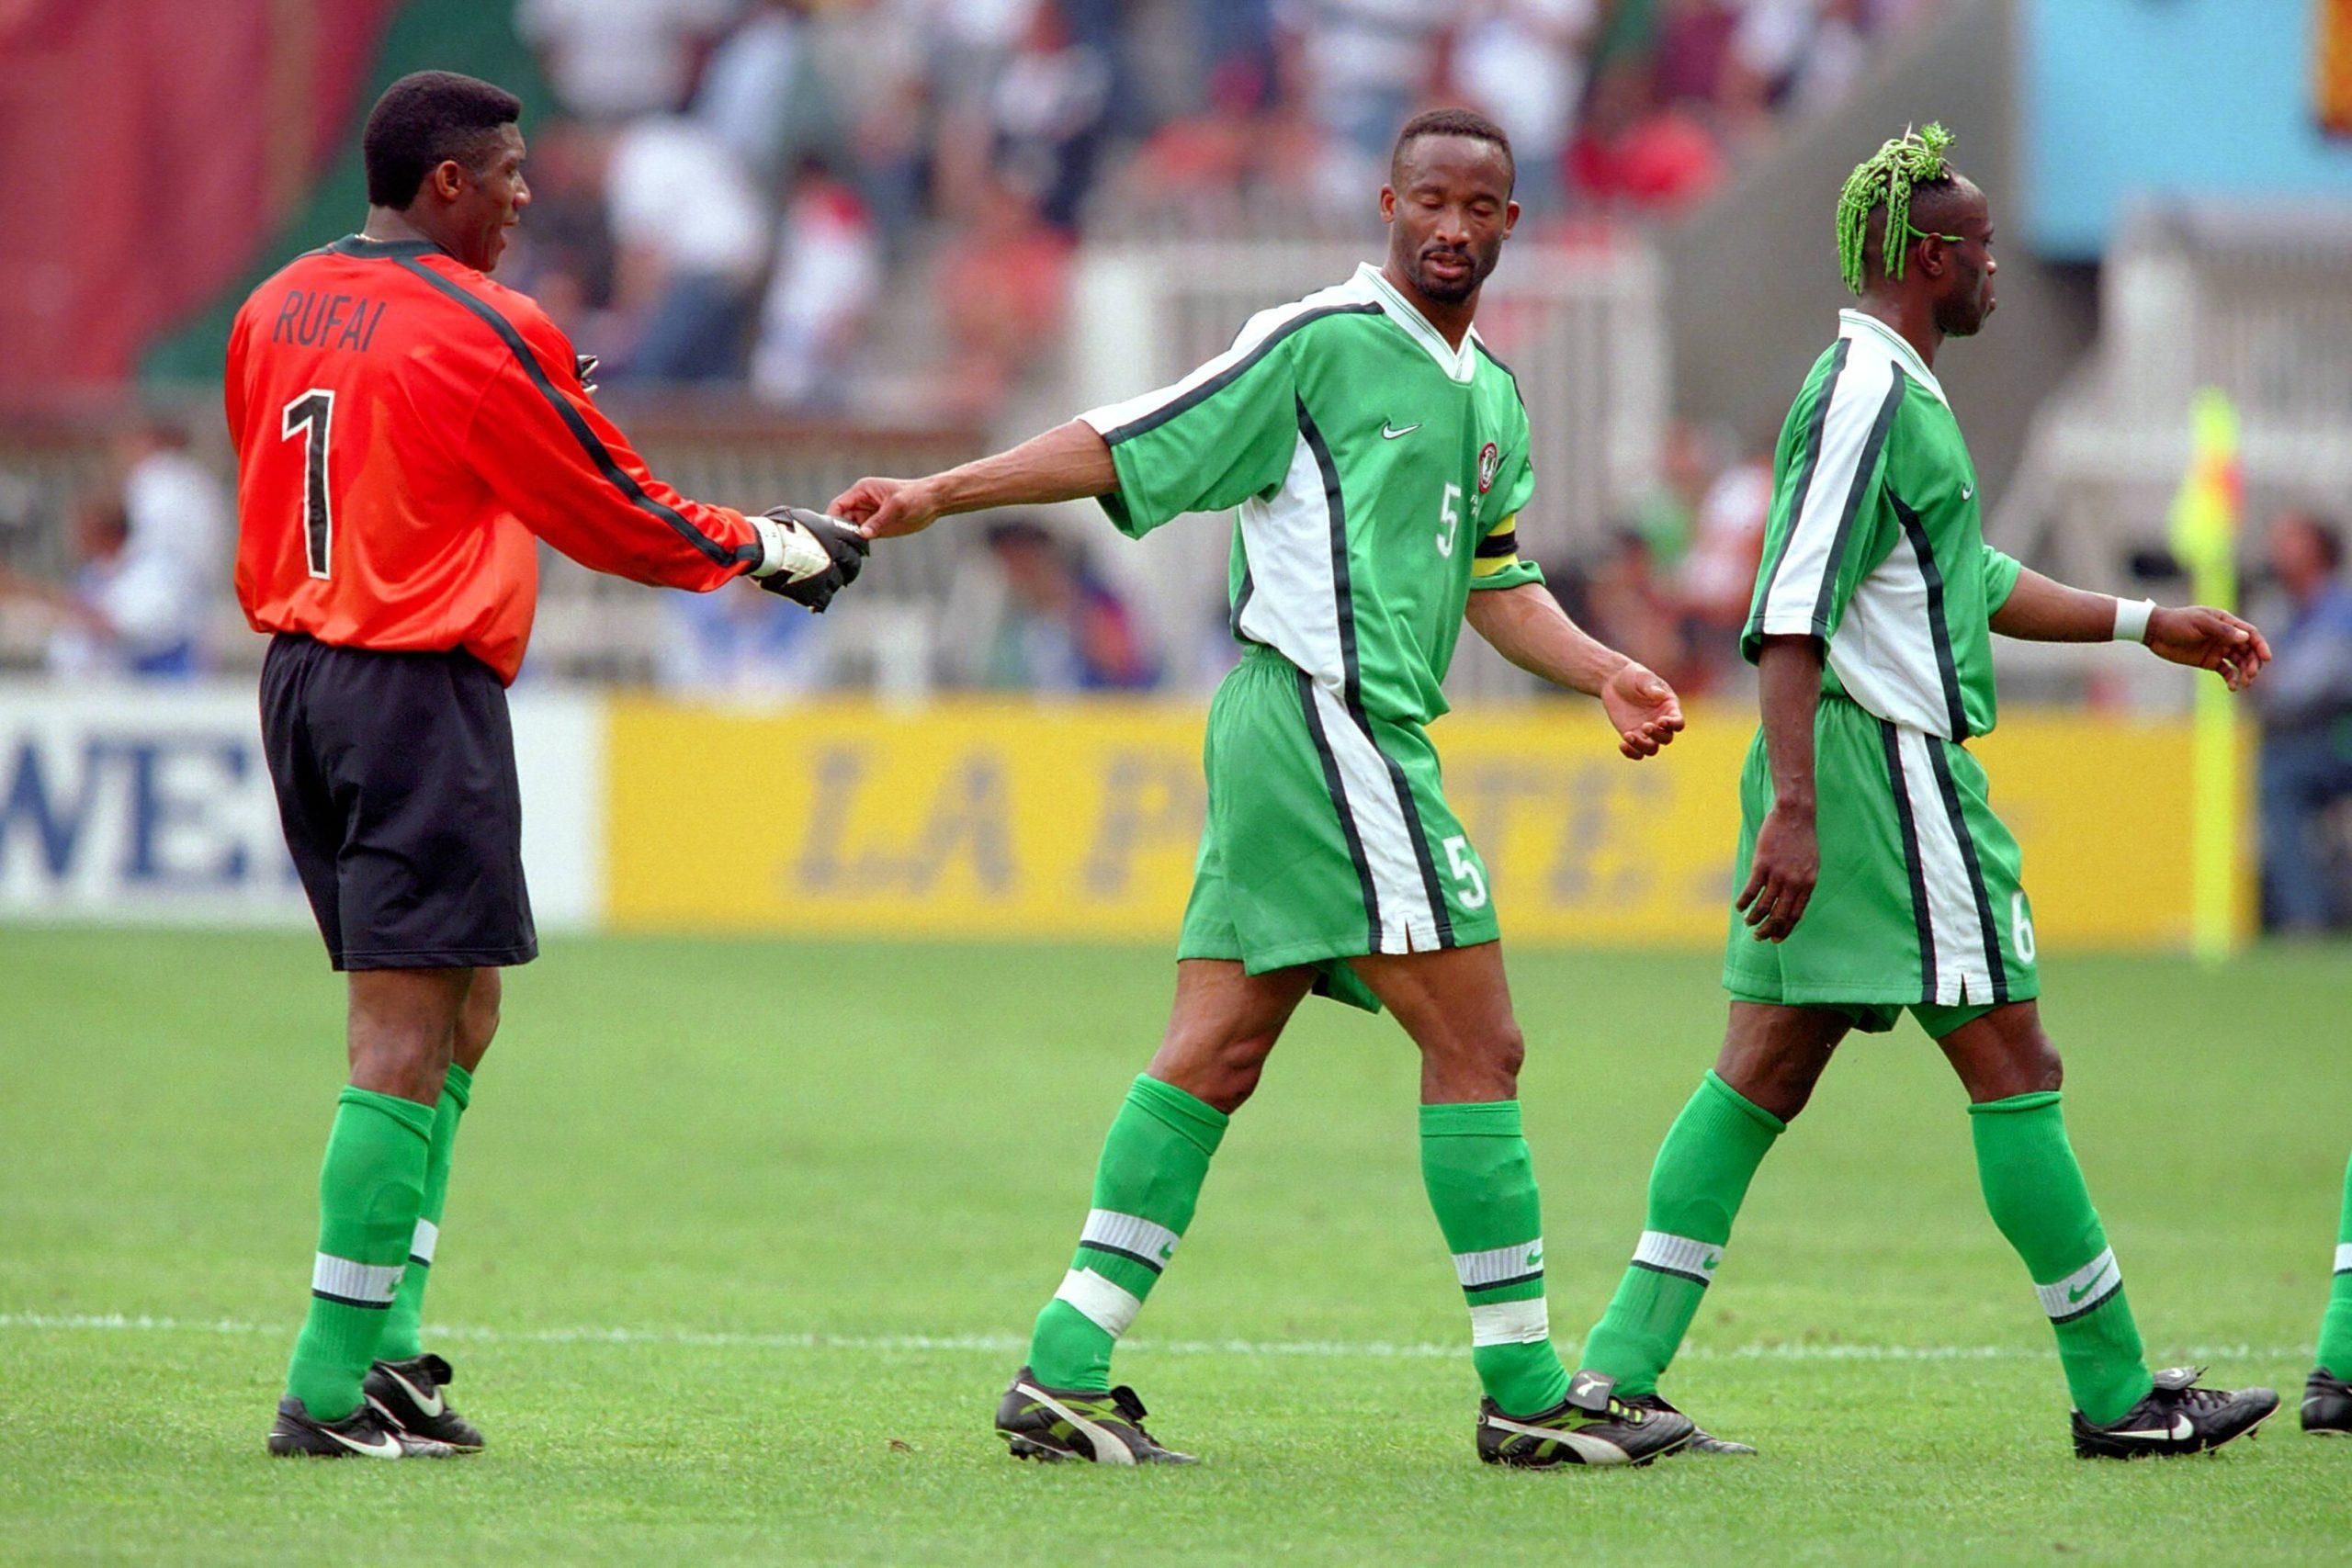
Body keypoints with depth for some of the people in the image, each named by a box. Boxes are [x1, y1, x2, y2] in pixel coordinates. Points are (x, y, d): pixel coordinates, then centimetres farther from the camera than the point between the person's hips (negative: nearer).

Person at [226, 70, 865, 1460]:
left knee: (455, 1019, 15)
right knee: (409, 1036, -8)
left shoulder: (277, 309, 11)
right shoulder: (479, 330, -12)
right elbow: (620, 513, -3)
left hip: (298, 670, 9)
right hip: (422, 690, -9)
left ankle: (385, 1341, 8)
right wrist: (785, 549, 11)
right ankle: (335, 1386, -12)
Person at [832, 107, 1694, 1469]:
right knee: (1477, 1042, -8)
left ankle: (1065, 1373, 4)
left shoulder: (1493, 398, 19)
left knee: (1212, 1054, 5)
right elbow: (1126, 446, -7)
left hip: (1373, 733, 9)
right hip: (1321, 717, -9)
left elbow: (1495, 585, 25)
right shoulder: (1321, 341, -7)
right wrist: (934, 495, -12)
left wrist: (1606, 673, 9)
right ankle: (1525, 1393, -3)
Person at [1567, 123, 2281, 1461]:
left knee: (1765, 1072, 6)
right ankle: (2118, 1393, 3)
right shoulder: (1866, 389, -13)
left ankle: (1620, 1370, 1)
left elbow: (1970, 579, 30)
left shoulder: (1896, 388, 19)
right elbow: (1791, 611, -20)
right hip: (1889, 763, -10)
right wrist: (1794, 807, -25)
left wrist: (2146, 626, 31)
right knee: (2015, 1068, -3)